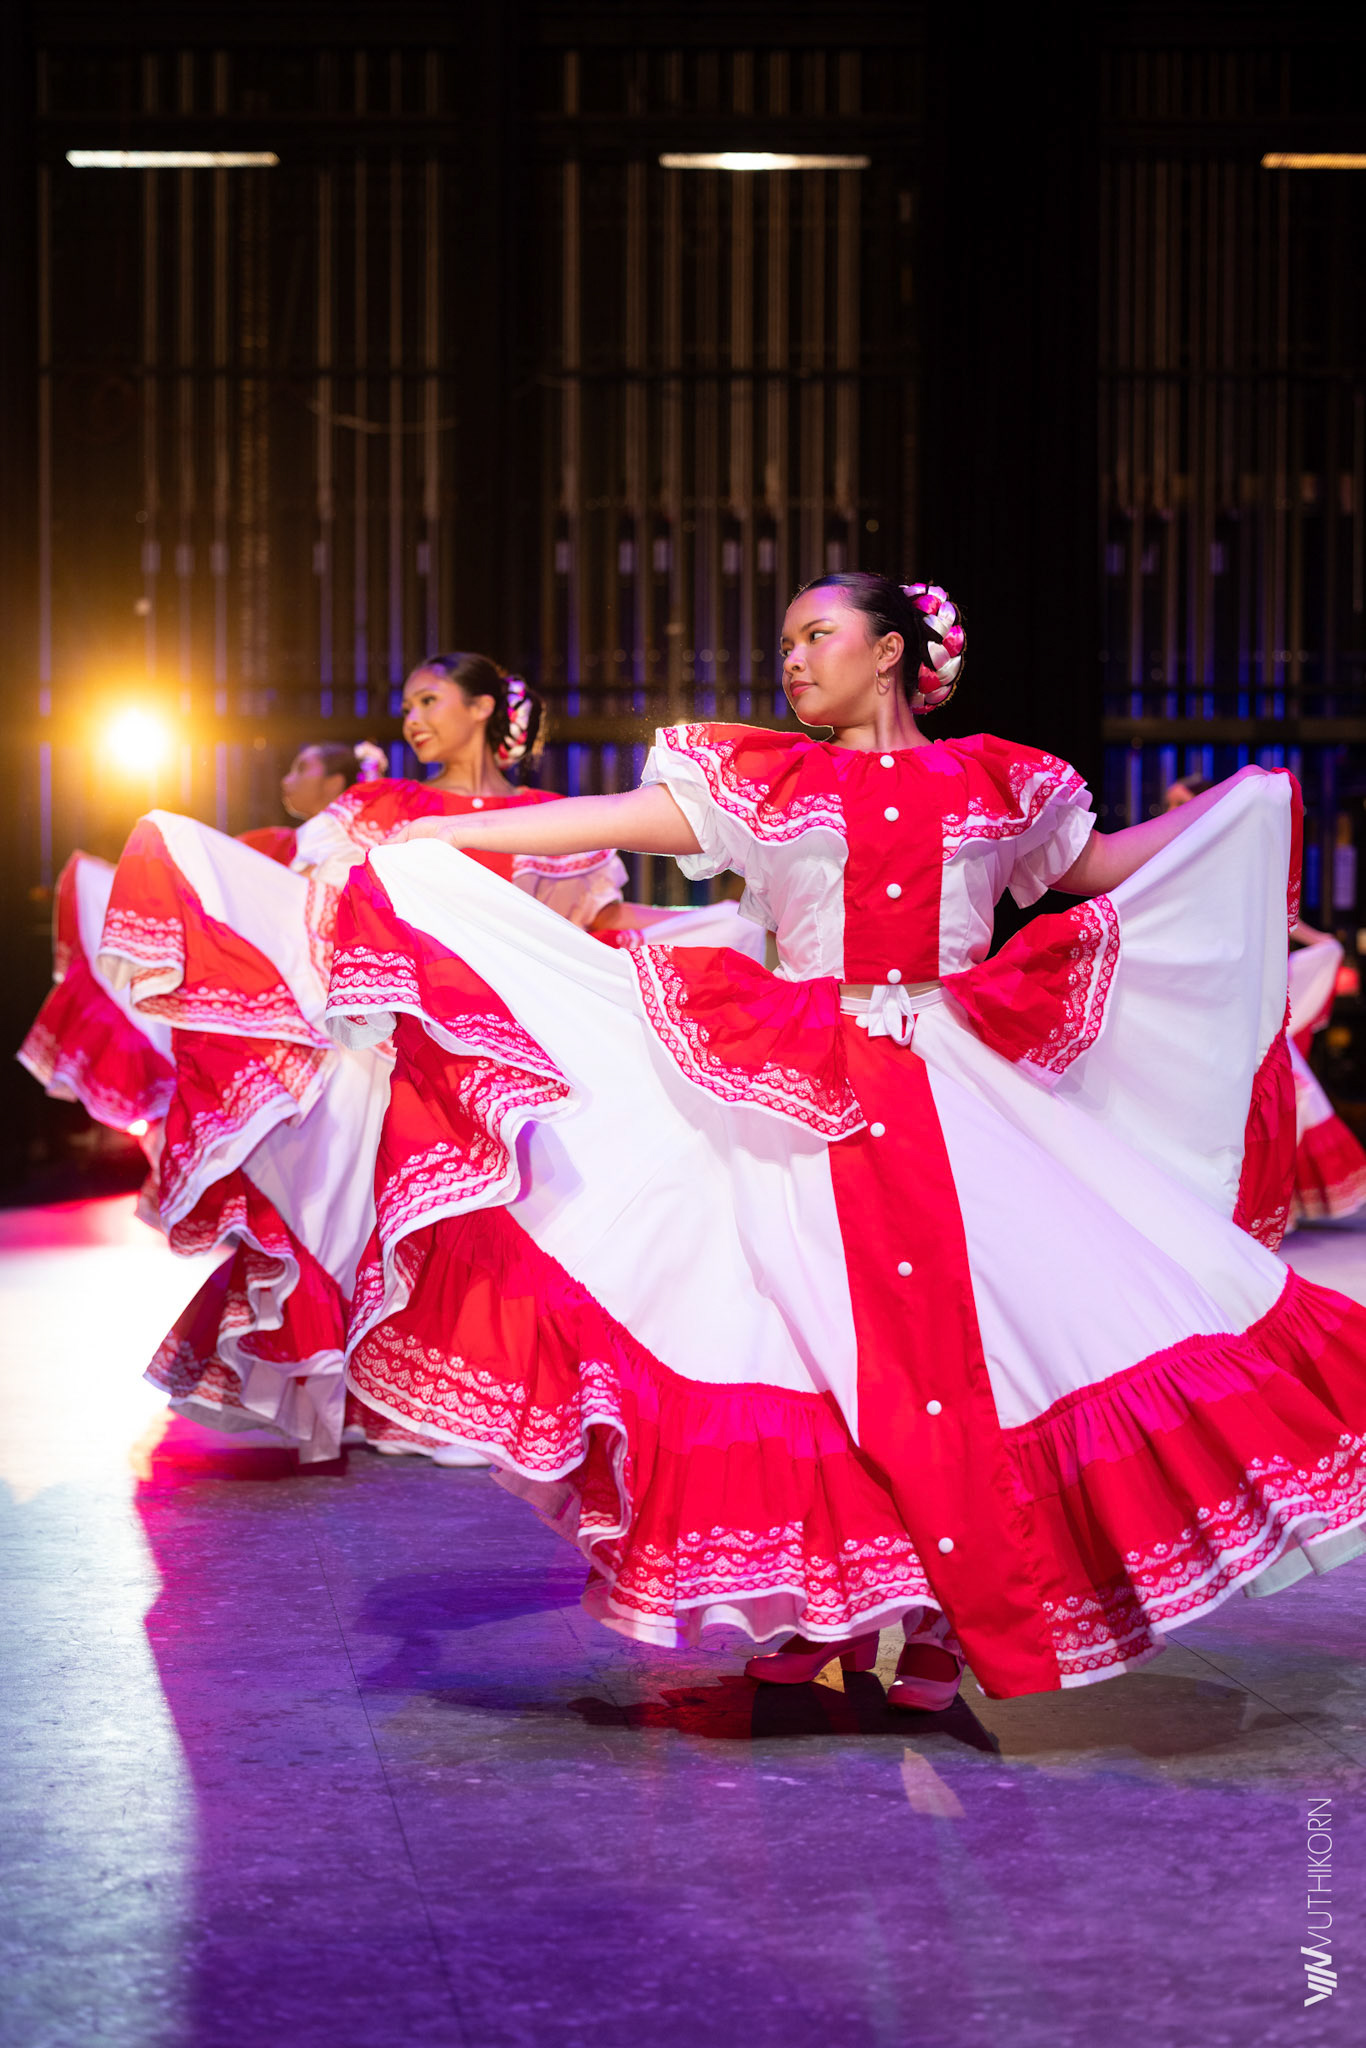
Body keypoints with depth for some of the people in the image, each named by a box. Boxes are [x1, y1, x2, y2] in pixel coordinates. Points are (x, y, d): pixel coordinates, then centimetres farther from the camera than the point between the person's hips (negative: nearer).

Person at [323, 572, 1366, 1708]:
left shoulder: (986, 783, 9)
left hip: (964, 1096, 0)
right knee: (814, 1325, -2)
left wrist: (1251, 797, 17)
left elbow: (1099, 865, 19)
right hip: (802, 1097, 0)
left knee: (952, 1330, -6)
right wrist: (433, 836, -6)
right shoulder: (764, 780, 8)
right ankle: (817, 1605, 10)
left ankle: (939, 1616, 4)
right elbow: (615, 819, 1)